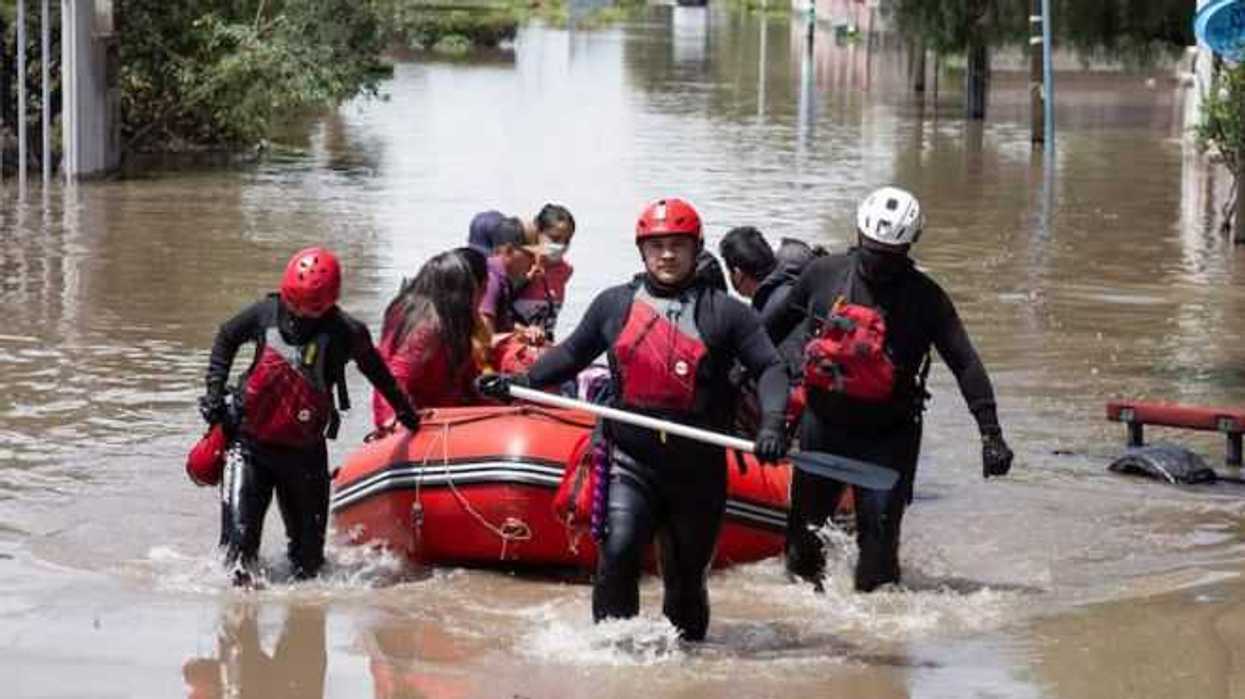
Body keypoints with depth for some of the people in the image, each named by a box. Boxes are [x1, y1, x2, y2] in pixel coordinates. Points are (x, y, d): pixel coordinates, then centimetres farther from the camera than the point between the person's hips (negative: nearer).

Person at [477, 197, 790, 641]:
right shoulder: (614, 305, 10)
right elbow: (573, 354, 23)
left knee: (687, 575, 8)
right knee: (618, 554, -20)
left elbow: (770, 368, 1)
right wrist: (521, 382, 11)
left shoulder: (725, 313, 3)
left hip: (698, 468, 0)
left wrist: (773, 424, -16)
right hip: (632, 461, 0)